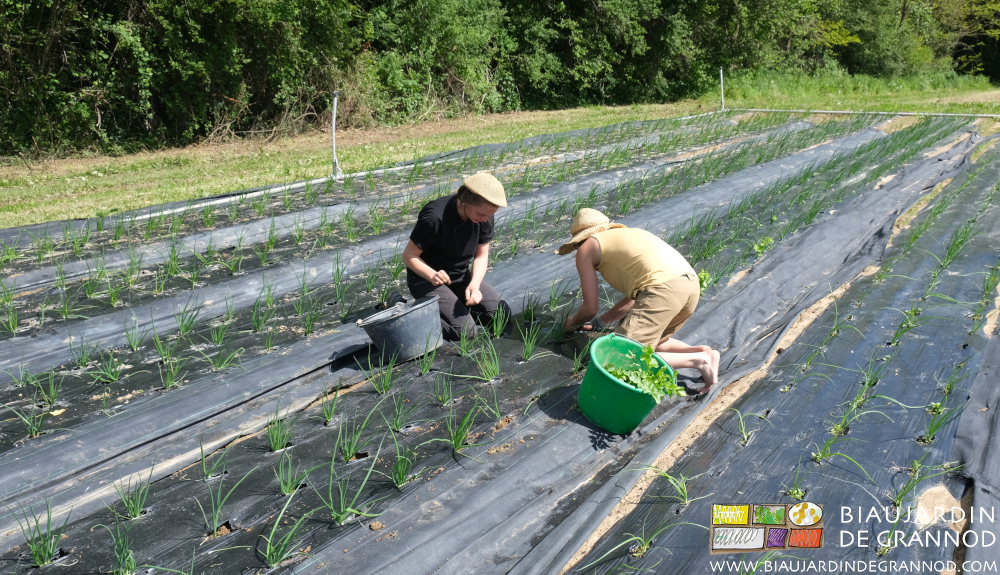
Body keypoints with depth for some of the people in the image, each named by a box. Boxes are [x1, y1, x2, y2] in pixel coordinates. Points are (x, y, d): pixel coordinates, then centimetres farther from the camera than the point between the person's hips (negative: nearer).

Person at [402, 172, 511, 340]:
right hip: (426, 278, -6)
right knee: (465, 331, -23)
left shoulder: (484, 215, -11)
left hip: (461, 277, 7)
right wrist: (432, 275, -39)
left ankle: (458, 304, 15)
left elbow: (481, 255, -3)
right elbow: (409, 256, -20)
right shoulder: (435, 217, -29)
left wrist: (474, 284, -22)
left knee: (503, 315, -5)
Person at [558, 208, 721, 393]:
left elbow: (590, 308, 11)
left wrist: (572, 322, 33)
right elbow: (634, 298, 37)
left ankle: (697, 360, -8)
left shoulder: (586, 248, 14)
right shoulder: (627, 234, 35)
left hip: (662, 289, -8)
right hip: (692, 286, 9)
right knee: (648, 341, 28)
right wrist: (600, 322, 46)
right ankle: (701, 351, 8)